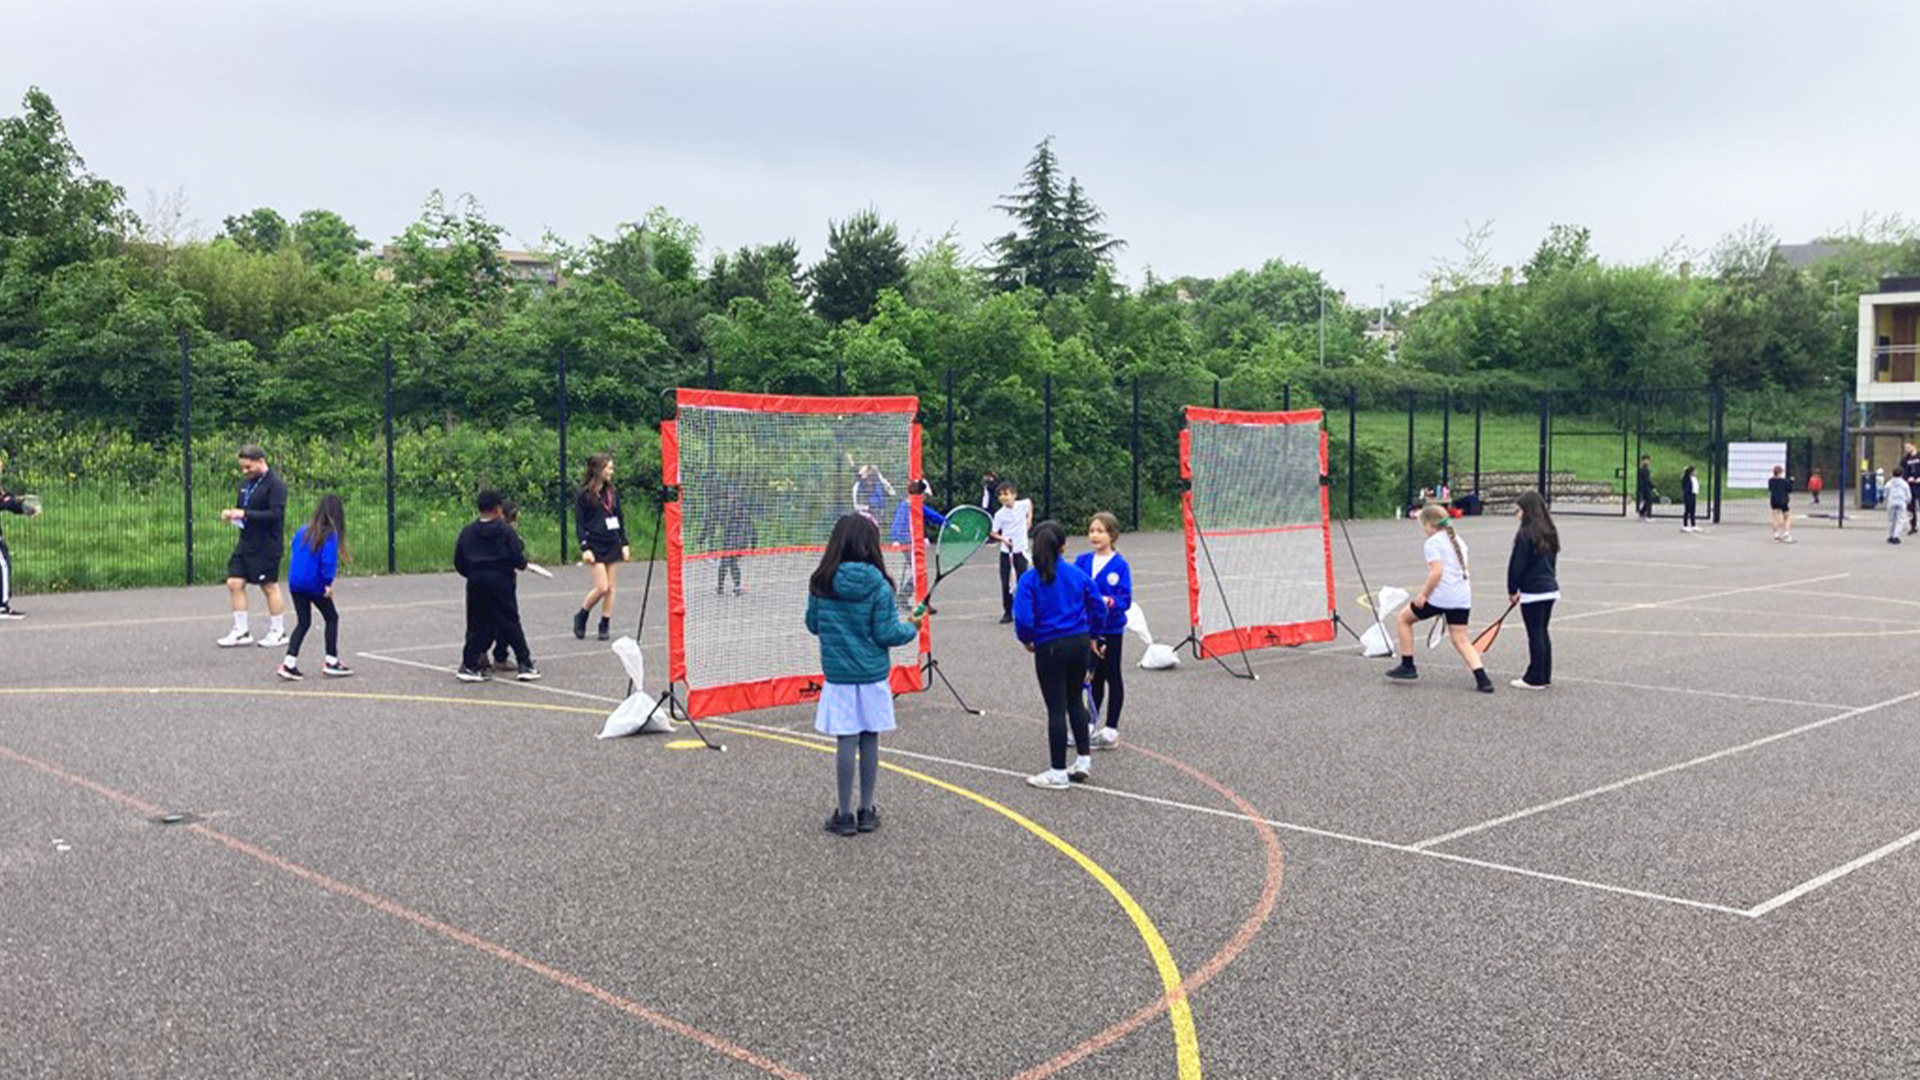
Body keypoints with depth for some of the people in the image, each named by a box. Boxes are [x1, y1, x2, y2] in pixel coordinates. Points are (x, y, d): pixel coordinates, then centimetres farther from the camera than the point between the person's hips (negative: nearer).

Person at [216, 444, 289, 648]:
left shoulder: (275, 484, -14)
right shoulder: (246, 482, 11)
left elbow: (276, 514, -23)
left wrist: (245, 514, -24)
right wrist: (232, 513, 0)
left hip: (267, 546, -8)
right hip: (246, 543, 8)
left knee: (269, 586, 2)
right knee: (235, 583, 5)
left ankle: (278, 632, 16)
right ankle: (241, 631, 14)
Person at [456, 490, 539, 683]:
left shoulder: (468, 531, 7)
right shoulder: (506, 530, -5)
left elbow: (459, 562, 10)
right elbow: (518, 557, -10)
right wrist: (523, 565, 12)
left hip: (475, 582, 4)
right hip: (501, 580, -4)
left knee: (477, 625, 11)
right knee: (510, 623, 1)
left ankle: (469, 665, 8)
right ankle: (526, 665, 3)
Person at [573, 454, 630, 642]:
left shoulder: (612, 493, 9)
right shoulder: (584, 495, -6)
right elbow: (579, 523, -7)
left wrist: (624, 544, 9)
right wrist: (585, 548, -14)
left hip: (613, 545, 5)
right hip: (595, 546, -5)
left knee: (610, 587, 4)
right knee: (602, 587, -10)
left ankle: (605, 625, 12)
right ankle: (581, 616, 12)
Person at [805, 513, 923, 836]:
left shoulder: (821, 583, -5)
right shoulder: (878, 586, -12)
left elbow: (813, 625, 6)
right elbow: (887, 633, -10)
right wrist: (911, 628, 8)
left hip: (838, 676, 1)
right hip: (872, 675, -1)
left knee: (846, 742, 5)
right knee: (870, 740, 10)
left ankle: (845, 815, 10)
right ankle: (867, 811, 19)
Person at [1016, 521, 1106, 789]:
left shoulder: (1030, 579, -12)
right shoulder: (1078, 575, 0)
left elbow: (1023, 619, -18)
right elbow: (1099, 609, 5)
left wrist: (1027, 641, 1)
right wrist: (1089, 635, 20)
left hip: (1050, 648, -4)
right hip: (1080, 644, 4)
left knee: (1056, 708, 3)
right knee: (1075, 700, 21)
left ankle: (1058, 772, 11)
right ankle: (1083, 760, 24)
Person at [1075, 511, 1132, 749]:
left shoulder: (1120, 564, -12)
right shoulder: (1082, 561, 1)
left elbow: (1125, 599, -15)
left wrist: (1109, 602, -33)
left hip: (1111, 630, -4)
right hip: (1088, 629, 4)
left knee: (1112, 677, 7)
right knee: (1095, 678, 16)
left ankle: (1111, 729, 14)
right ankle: (1094, 725, 27)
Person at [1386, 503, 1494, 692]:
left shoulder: (1432, 543, -8)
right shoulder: (1458, 540, 17)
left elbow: (1437, 572, -20)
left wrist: (1423, 595, -14)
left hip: (1440, 596, -7)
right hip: (1462, 598, 7)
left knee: (1403, 618, 13)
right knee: (1461, 639, 9)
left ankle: (1407, 666, 15)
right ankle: (1482, 679, -7)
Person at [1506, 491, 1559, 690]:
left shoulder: (1525, 534, -16)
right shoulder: (1549, 533, 9)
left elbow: (1517, 565, -14)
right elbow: (1551, 560, 16)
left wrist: (1512, 590, -3)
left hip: (1533, 592, -8)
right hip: (1550, 589, 8)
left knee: (1535, 635, -1)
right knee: (1542, 633, 15)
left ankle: (1535, 678, 5)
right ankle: (1544, 676, 21)